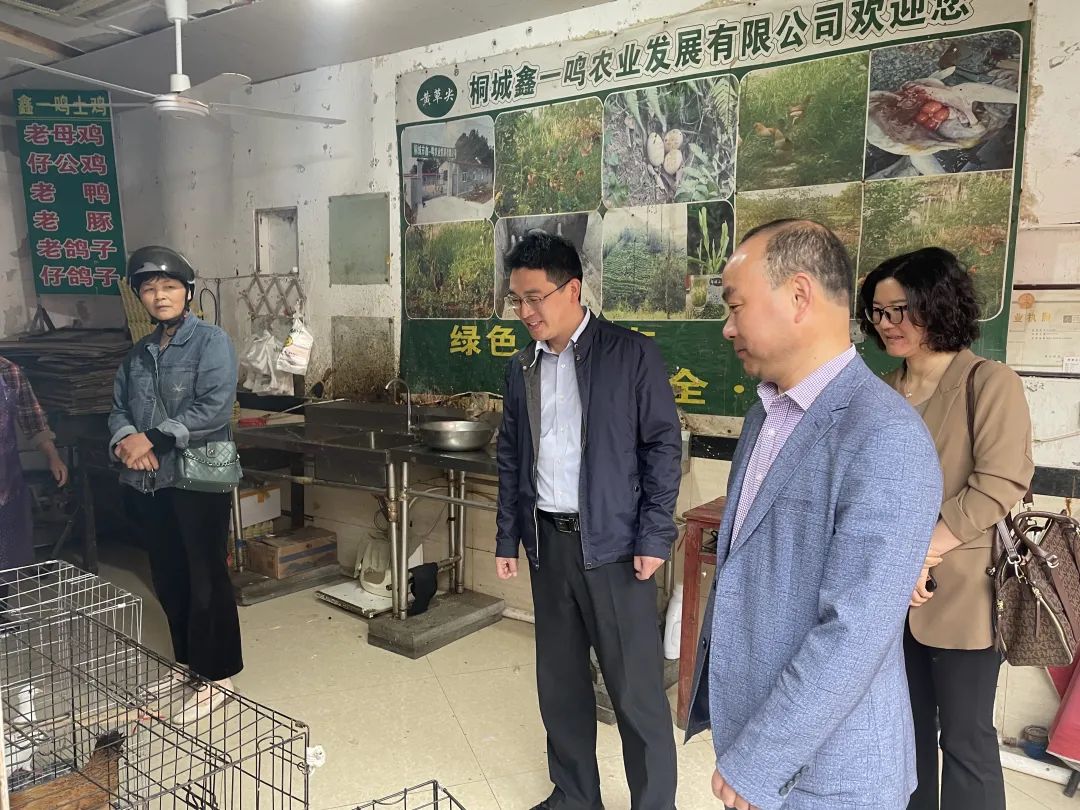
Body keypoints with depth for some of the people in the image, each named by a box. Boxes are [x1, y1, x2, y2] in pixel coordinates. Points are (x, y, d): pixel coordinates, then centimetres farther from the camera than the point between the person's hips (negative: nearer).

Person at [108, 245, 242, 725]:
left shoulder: (211, 342, -7)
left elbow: (214, 409, -18)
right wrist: (125, 440, -11)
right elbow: (118, 409, 11)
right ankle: (187, 662, 33)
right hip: (148, 484, 7)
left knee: (206, 580, 1)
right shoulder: (138, 354, 14)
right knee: (168, 580, 16)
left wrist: (155, 439, -19)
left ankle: (216, 676, 14)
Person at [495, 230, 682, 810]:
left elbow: (663, 446, -7)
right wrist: (507, 537, 12)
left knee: (636, 688, 3)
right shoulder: (522, 367, 8)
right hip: (548, 541, 5)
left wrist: (654, 536, -11)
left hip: (612, 543, -5)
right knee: (559, 680, 16)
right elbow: (511, 457, 13)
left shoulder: (632, 355, -8)